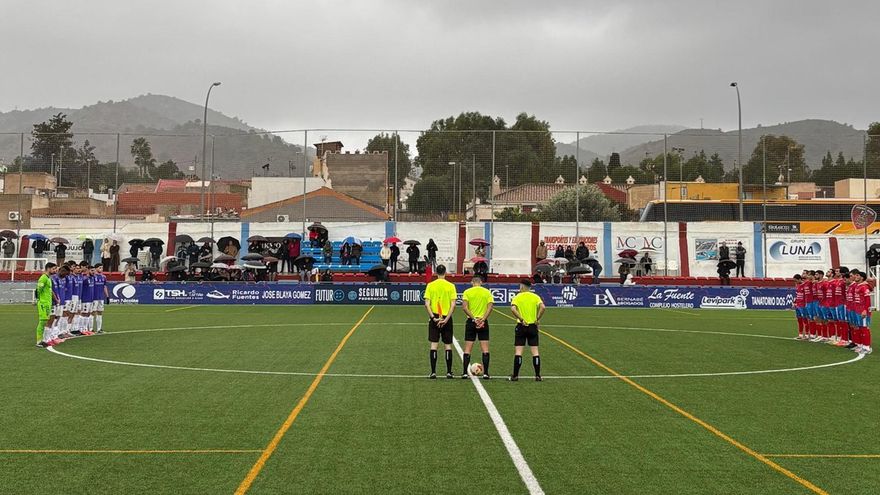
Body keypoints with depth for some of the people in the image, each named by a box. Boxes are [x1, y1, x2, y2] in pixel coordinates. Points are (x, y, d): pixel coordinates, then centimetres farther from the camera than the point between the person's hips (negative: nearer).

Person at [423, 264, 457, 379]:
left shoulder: (430, 285, -1)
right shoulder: (451, 286, -2)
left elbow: (427, 304, -7)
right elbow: (453, 305, -8)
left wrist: (433, 317, -9)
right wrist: (446, 319, -8)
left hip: (434, 318, 0)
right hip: (447, 318, 0)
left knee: (434, 345, 3)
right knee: (448, 345, 8)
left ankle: (433, 372, 1)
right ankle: (449, 372, 9)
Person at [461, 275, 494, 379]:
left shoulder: (467, 292, 1)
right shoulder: (487, 292, 4)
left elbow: (464, 307, -11)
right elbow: (490, 307, -7)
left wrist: (474, 319, -11)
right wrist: (483, 319, -12)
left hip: (471, 321, 0)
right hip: (483, 322, 0)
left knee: (467, 349, 5)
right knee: (485, 349, 4)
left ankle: (464, 373, 3)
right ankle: (485, 373, 1)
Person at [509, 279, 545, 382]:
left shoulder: (517, 297, -2)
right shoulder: (535, 297, 3)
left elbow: (513, 309, -19)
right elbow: (543, 307, -14)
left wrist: (521, 319, -13)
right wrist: (537, 319, -5)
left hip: (521, 326, -2)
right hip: (533, 326, 2)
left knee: (518, 351, 1)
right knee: (535, 351, 4)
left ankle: (515, 375, 2)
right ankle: (538, 376, 4)